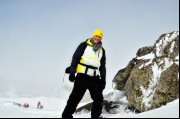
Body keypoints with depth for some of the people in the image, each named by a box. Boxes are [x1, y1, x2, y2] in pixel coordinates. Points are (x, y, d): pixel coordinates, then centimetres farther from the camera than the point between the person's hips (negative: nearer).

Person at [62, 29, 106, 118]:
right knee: (75, 97, -4)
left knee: (98, 99, 3)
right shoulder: (84, 45, 4)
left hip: (95, 78, 5)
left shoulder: (102, 50, 17)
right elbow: (75, 59, -1)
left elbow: (103, 67, 20)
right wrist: (72, 73, -10)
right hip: (82, 76, -4)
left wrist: (103, 79, 11)